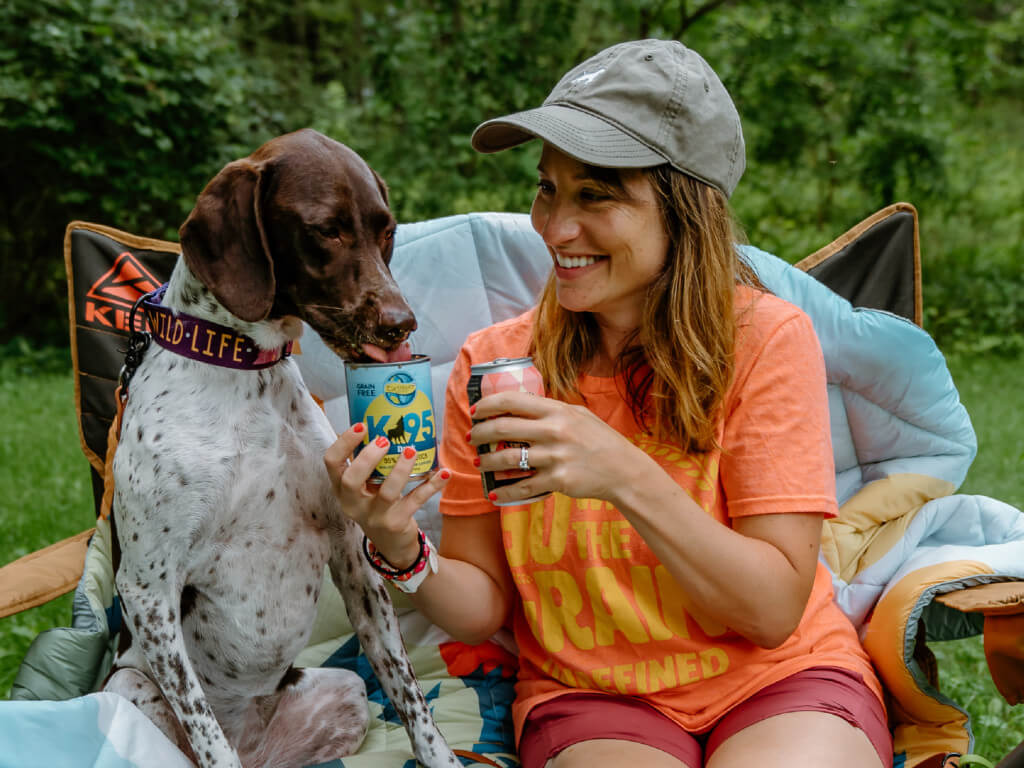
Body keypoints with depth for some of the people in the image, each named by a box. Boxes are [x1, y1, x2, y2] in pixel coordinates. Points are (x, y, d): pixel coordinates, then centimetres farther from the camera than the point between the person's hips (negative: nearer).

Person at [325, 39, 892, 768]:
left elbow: (775, 612, -14)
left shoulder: (765, 339, -11)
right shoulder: (493, 361, -4)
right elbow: (484, 608, 1)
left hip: (779, 681, 0)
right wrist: (403, 550, -20)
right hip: (589, 697, 1)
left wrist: (627, 477, -27)